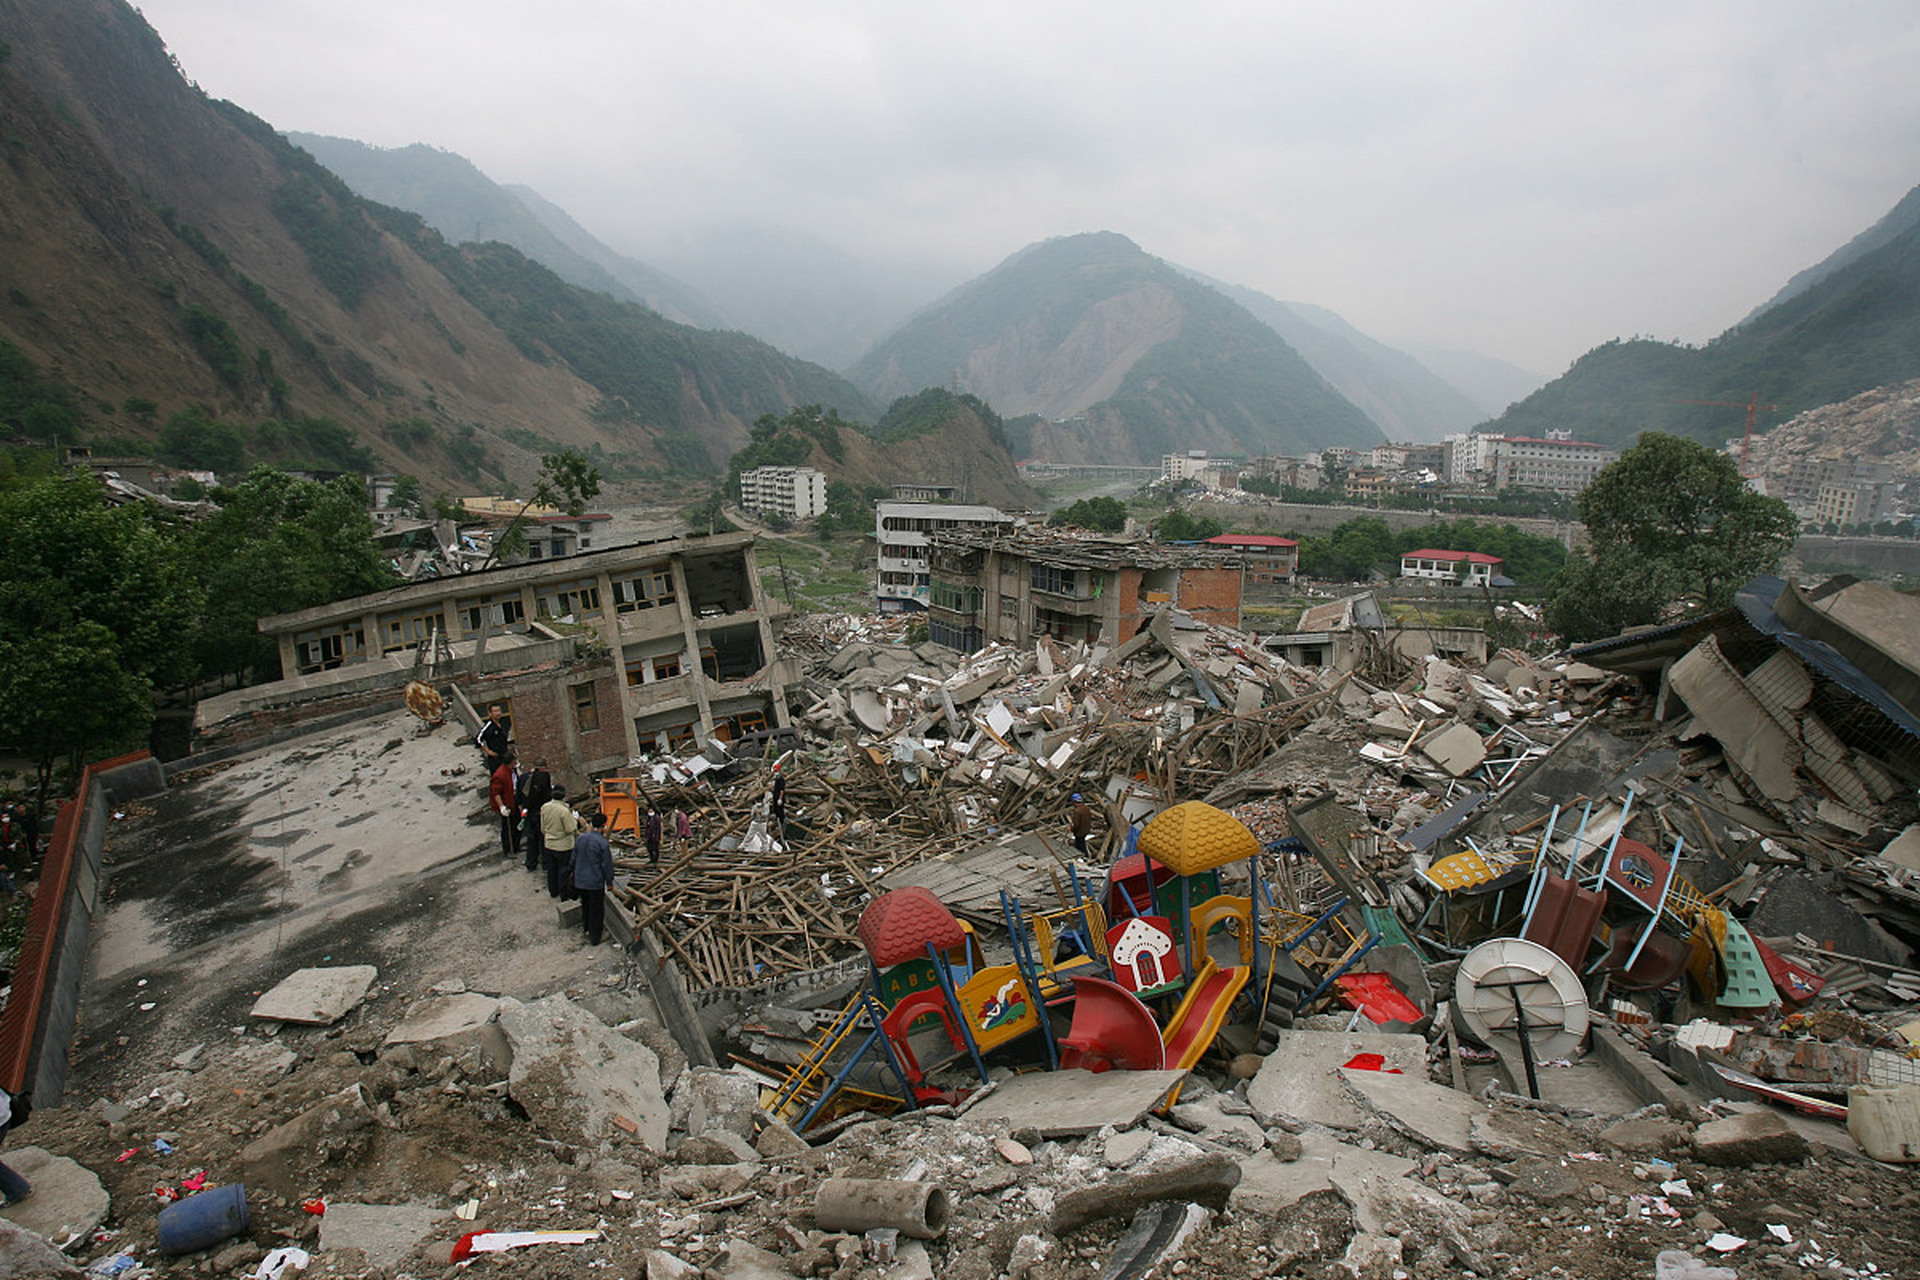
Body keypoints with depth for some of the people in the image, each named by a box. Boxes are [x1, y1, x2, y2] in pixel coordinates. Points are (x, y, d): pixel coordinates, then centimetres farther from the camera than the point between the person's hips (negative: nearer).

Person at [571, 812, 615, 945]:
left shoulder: (580, 838, -1)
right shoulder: (602, 843, -20)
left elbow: (574, 858, 11)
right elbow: (607, 865, -13)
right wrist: (609, 880, 1)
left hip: (580, 880, 6)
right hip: (595, 882, -6)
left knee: (585, 906, 24)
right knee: (596, 909, 7)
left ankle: (588, 929, 40)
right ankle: (594, 938, 16)